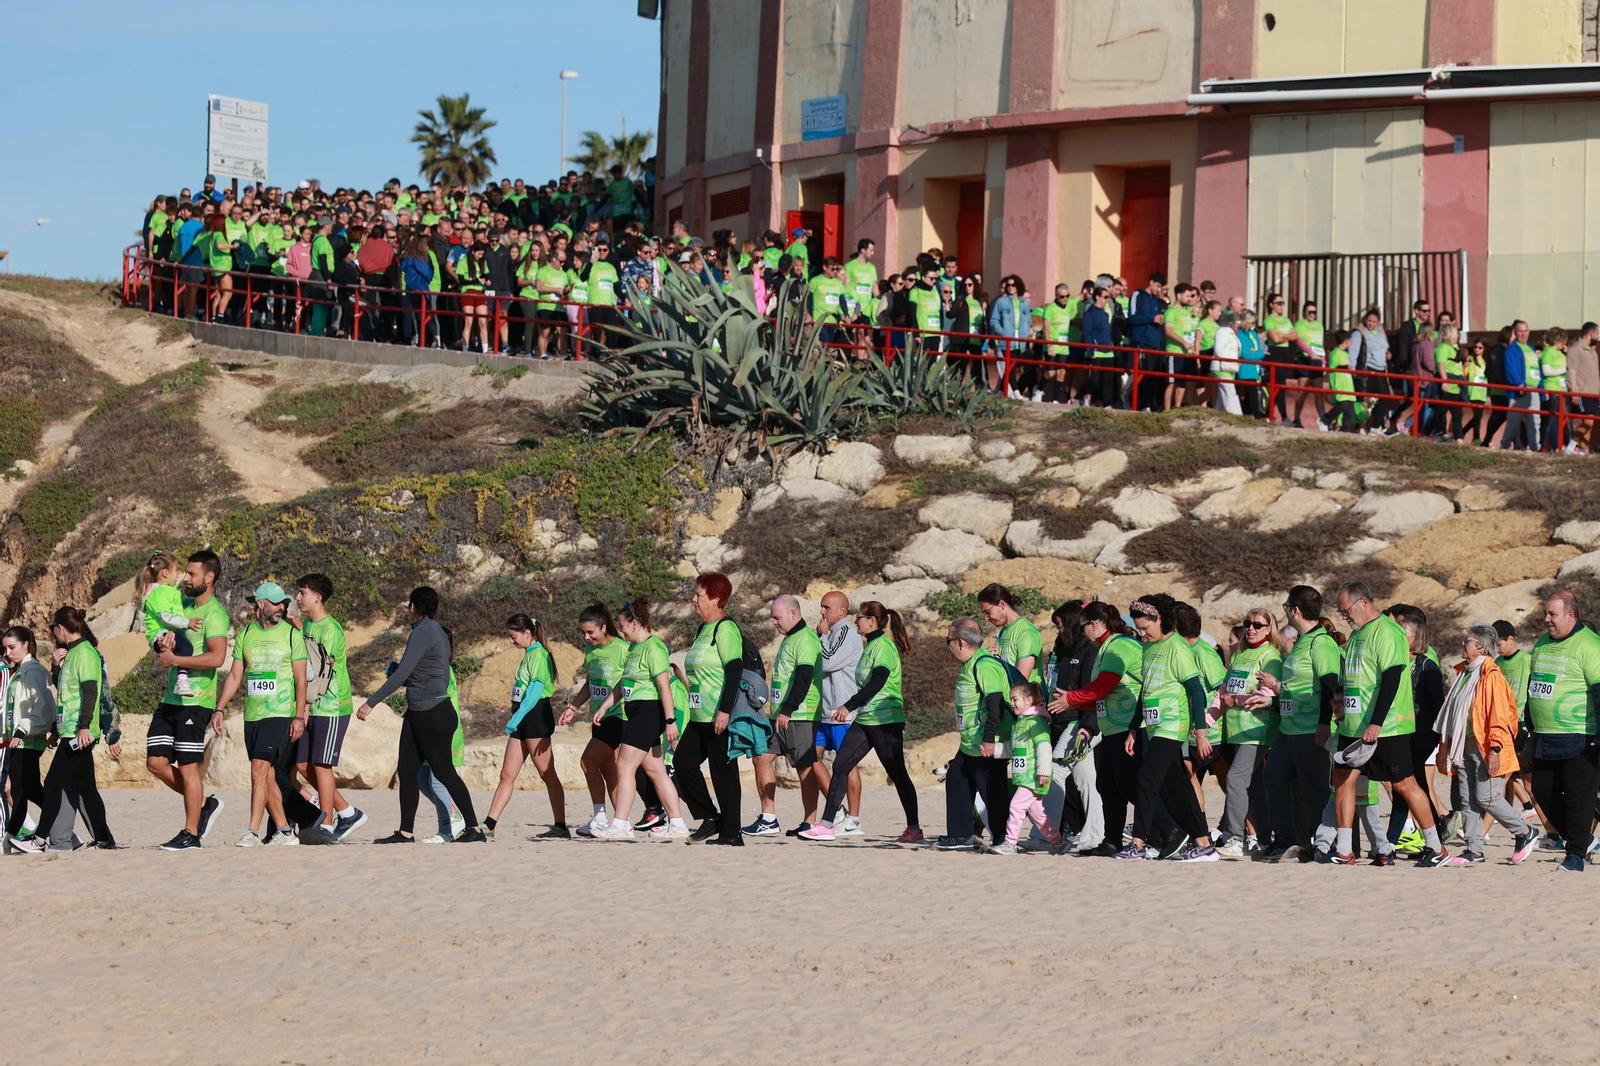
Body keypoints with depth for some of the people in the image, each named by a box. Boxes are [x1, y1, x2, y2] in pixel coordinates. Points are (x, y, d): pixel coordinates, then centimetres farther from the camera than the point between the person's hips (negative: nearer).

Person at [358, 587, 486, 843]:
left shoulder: (423, 632, -14)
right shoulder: (437, 631, 15)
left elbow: (402, 674, -21)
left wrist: (371, 702, -20)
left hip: (433, 714, -10)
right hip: (417, 714, 10)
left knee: (444, 772, -4)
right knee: (407, 772, 7)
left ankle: (474, 829, 1)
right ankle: (405, 832, 7)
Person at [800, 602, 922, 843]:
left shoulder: (883, 646, -13)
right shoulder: (870, 645, 16)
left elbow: (877, 682, -23)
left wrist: (849, 706, -25)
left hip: (886, 721, -9)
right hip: (865, 720, 9)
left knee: (897, 774, -3)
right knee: (840, 766, 1)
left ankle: (914, 829, 5)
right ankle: (826, 825, 0)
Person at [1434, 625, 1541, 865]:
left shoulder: (1491, 675, -13)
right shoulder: (1464, 673, 14)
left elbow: (1499, 715, -17)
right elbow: (1453, 711, 20)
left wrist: (1495, 748, -22)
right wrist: (1447, 745, 19)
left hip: (1485, 748, -9)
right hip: (1465, 745, 9)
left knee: (1486, 797, -9)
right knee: (1467, 800, 6)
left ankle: (1525, 833, 8)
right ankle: (1474, 850, 10)